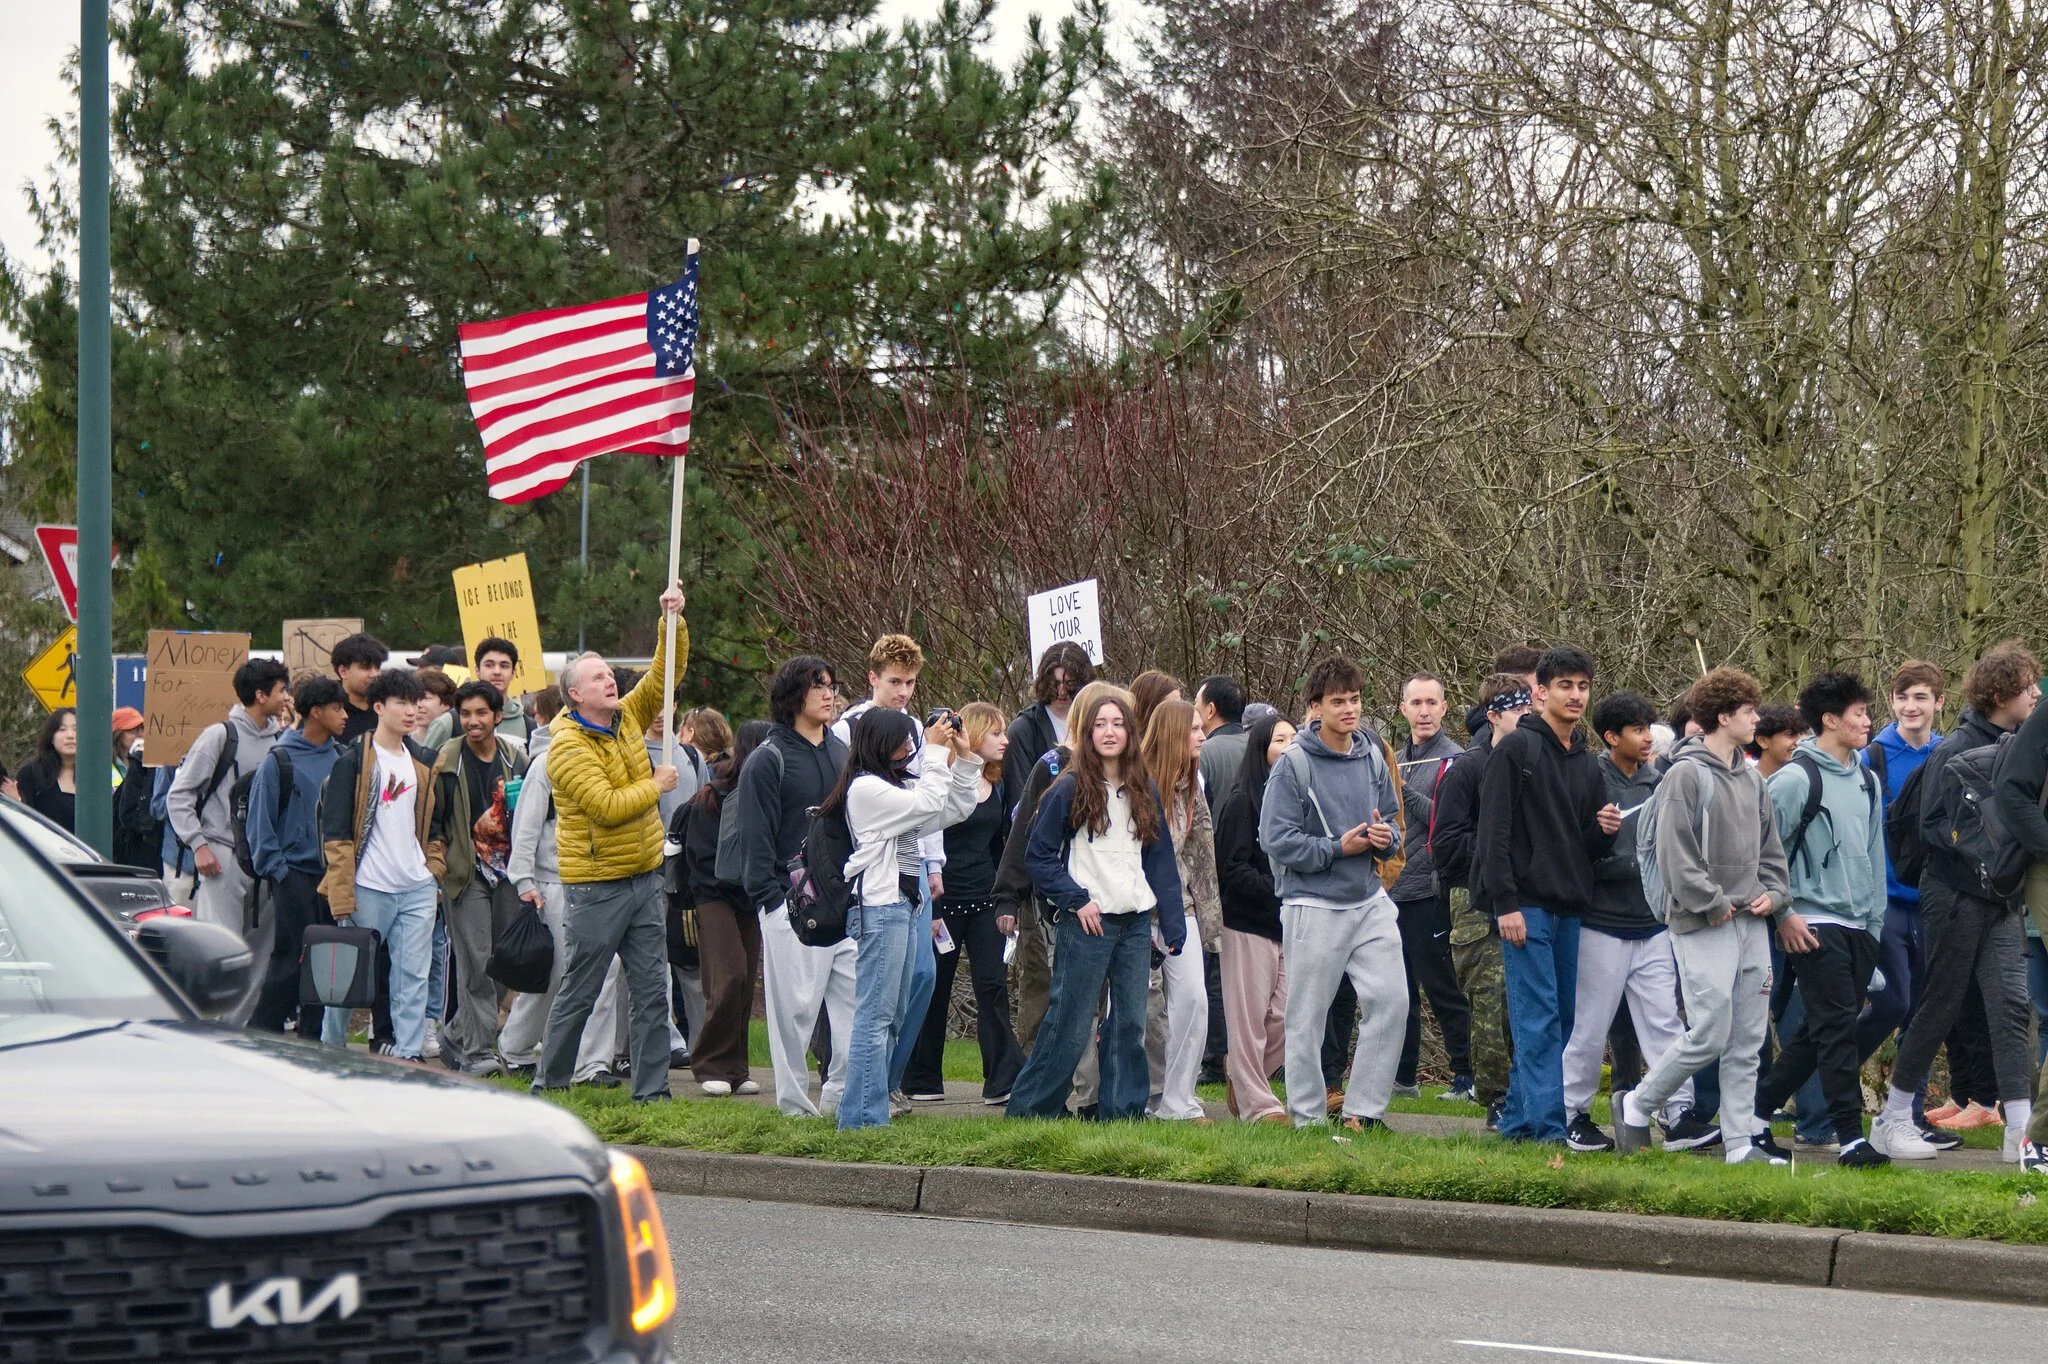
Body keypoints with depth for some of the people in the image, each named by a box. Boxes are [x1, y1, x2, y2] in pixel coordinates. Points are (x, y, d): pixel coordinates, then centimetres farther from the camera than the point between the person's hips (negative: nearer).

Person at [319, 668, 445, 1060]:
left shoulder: (423, 763, 14)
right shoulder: (354, 762, -5)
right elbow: (335, 832, -8)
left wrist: (434, 868, 11)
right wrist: (342, 896, -14)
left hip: (417, 889, 5)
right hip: (368, 889, -5)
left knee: (414, 976, 1)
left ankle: (407, 1054, 4)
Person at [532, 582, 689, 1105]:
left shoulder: (628, 718, 9)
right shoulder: (568, 747, -13)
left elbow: (664, 673, 10)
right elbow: (608, 805, -22)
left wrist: (673, 621, -4)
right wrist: (656, 786, -8)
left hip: (644, 878, 7)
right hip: (597, 884, -7)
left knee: (651, 990, 3)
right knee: (580, 989, 1)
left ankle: (651, 1088, 5)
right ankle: (548, 1081, 13)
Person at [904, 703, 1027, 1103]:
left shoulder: (996, 787, 11)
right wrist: (926, 906, -13)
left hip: (985, 902, 5)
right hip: (944, 900, -5)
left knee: (993, 985, -5)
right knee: (934, 991, 4)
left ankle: (1003, 1079, -9)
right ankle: (921, 1080, 15)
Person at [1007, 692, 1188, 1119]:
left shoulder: (1144, 794, 11)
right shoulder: (1069, 790, -3)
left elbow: (1161, 861, 13)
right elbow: (1040, 856, -3)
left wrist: (1172, 924, 7)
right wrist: (1076, 900, -11)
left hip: (1135, 924, 5)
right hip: (1087, 923, -5)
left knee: (1131, 1021, 5)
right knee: (1070, 1026, -4)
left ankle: (1123, 1110, 12)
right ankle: (1028, 1110, 5)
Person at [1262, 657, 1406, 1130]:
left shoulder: (1373, 757, 8)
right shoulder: (1295, 764, -9)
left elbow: (1391, 822, 19)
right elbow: (1276, 839, -13)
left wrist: (1386, 839, -4)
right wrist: (1338, 848, -14)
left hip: (1369, 901, 5)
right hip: (1314, 907, -5)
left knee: (1390, 1000, -5)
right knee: (1308, 1016, 2)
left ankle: (1364, 1108, 4)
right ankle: (1308, 1116, 12)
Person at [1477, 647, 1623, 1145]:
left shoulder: (1588, 763, 18)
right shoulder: (1516, 748, -3)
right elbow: (1495, 830, -10)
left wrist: (1606, 832, -3)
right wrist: (1506, 903, -17)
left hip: (1570, 910, 7)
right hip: (1527, 907, -7)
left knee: (1561, 1023, 7)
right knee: (1540, 1022, -11)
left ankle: (1517, 1120, 15)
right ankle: (1548, 1127, -13)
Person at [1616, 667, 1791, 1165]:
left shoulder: (1751, 778, 14)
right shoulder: (1686, 775, -10)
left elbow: (1770, 846, 22)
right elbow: (1675, 853, -15)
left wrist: (1773, 894, 6)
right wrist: (1712, 904, -14)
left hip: (1751, 922, 8)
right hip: (1704, 928, -8)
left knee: (1748, 1041, 5)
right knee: (1709, 1035, -10)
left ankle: (1740, 1142, 8)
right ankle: (1636, 1107, 8)